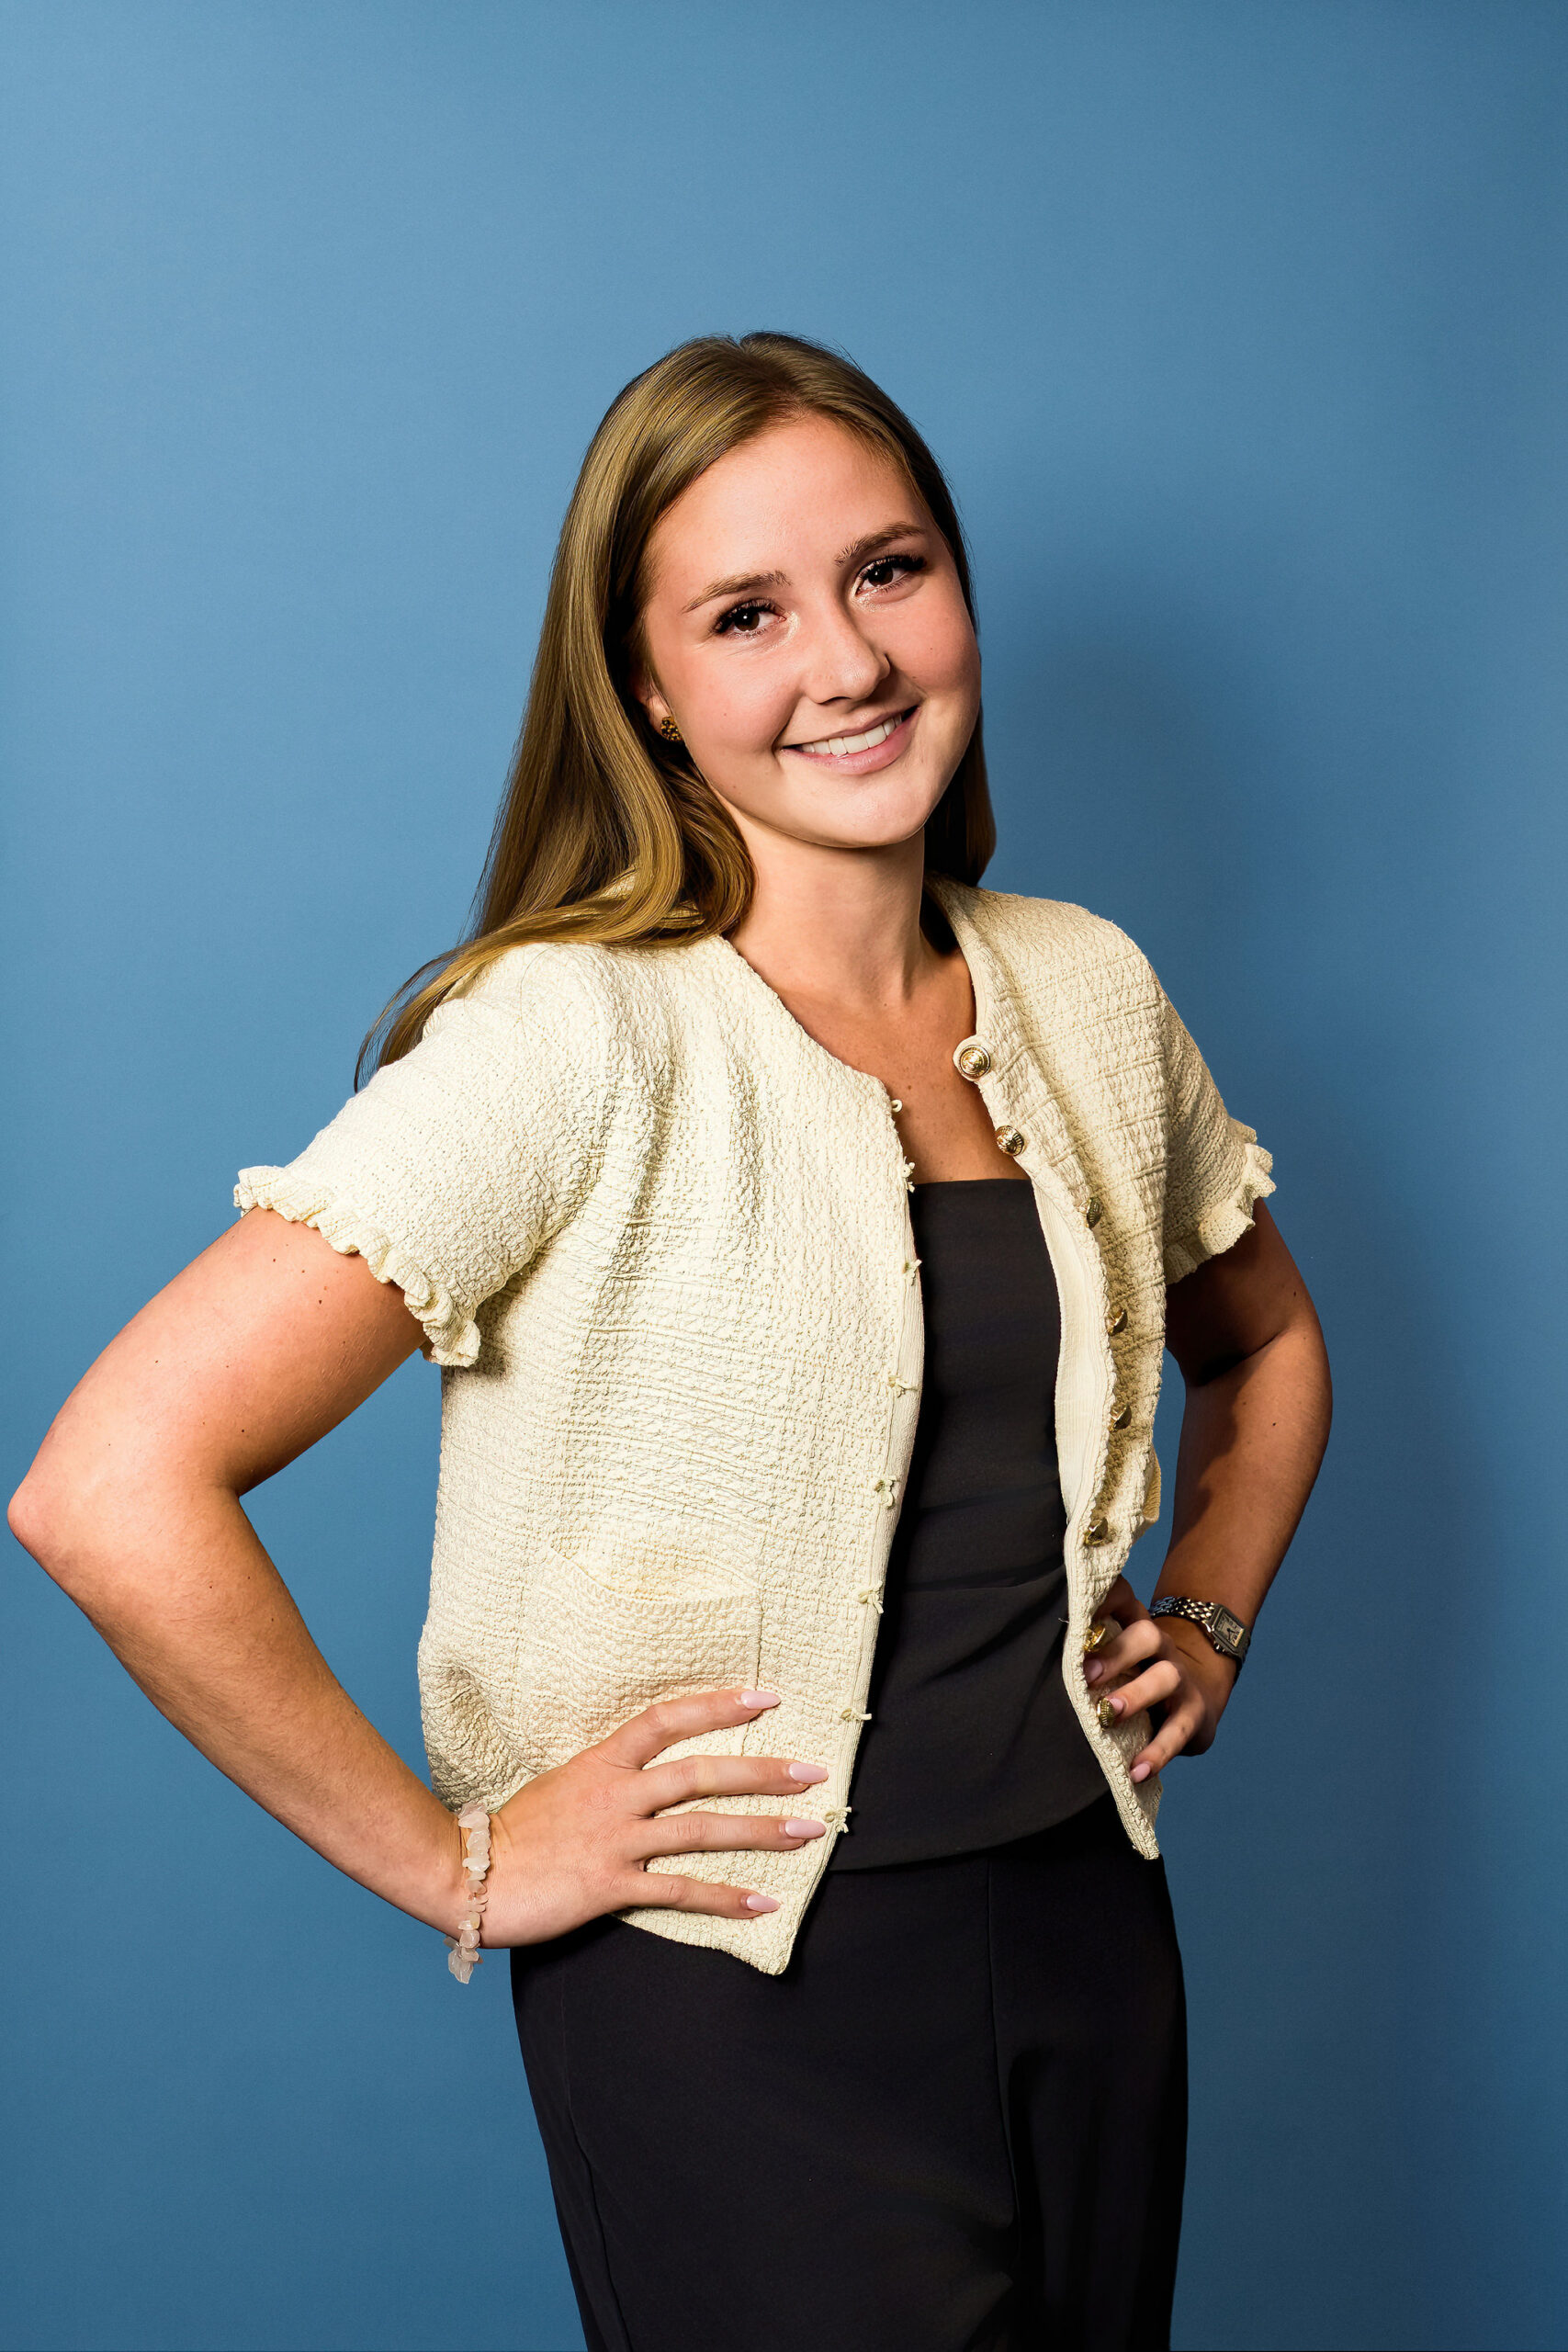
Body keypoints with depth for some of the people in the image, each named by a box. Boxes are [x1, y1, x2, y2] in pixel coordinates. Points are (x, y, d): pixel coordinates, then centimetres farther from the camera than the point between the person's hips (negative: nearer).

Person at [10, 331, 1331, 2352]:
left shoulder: (1090, 995, 1)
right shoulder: (574, 1042, -19)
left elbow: (1264, 1343, 21)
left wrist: (1209, 1620, 7)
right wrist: (452, 1860, -18)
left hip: (1093, 1942, 6)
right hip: (739, 2003, -6)